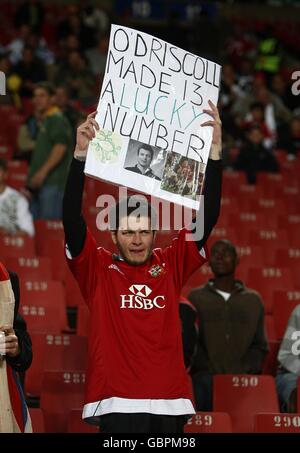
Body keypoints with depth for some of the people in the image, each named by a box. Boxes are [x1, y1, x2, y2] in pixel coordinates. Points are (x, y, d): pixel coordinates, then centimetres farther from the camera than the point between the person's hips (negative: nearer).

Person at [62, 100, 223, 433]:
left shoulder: (171, 264, 11)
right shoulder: (98, 268, 6)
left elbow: (208, 217, 6)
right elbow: (71, 219, -6)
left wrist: (215, 152, -2)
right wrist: (80, 155, -16)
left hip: (169, 401, 2)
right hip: (117, 403, -2)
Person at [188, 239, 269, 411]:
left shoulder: (253, 299, 18)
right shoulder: (196, 297, 14)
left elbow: (260, 345, 15)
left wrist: (243, 372, -4)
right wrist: (210, 370, -8)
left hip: (242, 377, 0)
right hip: (206, 376, 0)